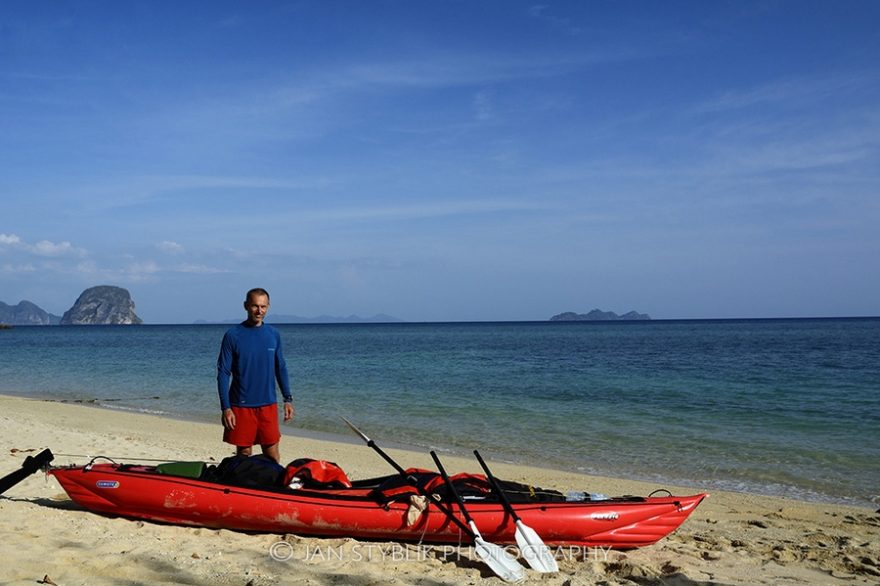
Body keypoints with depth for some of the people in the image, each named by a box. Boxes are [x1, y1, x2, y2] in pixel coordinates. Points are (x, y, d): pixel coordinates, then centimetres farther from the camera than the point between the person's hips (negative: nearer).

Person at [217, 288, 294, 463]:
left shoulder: (273, 334, 5)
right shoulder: (233, 335, -5)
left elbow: (281, 368, 13)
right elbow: (223, 373, -5)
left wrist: (288, 399, 8)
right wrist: (225, 408, -11)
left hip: (268, 405, 2)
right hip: (241, 406, -2)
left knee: (272, 455, 4)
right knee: (243, 454, 7)